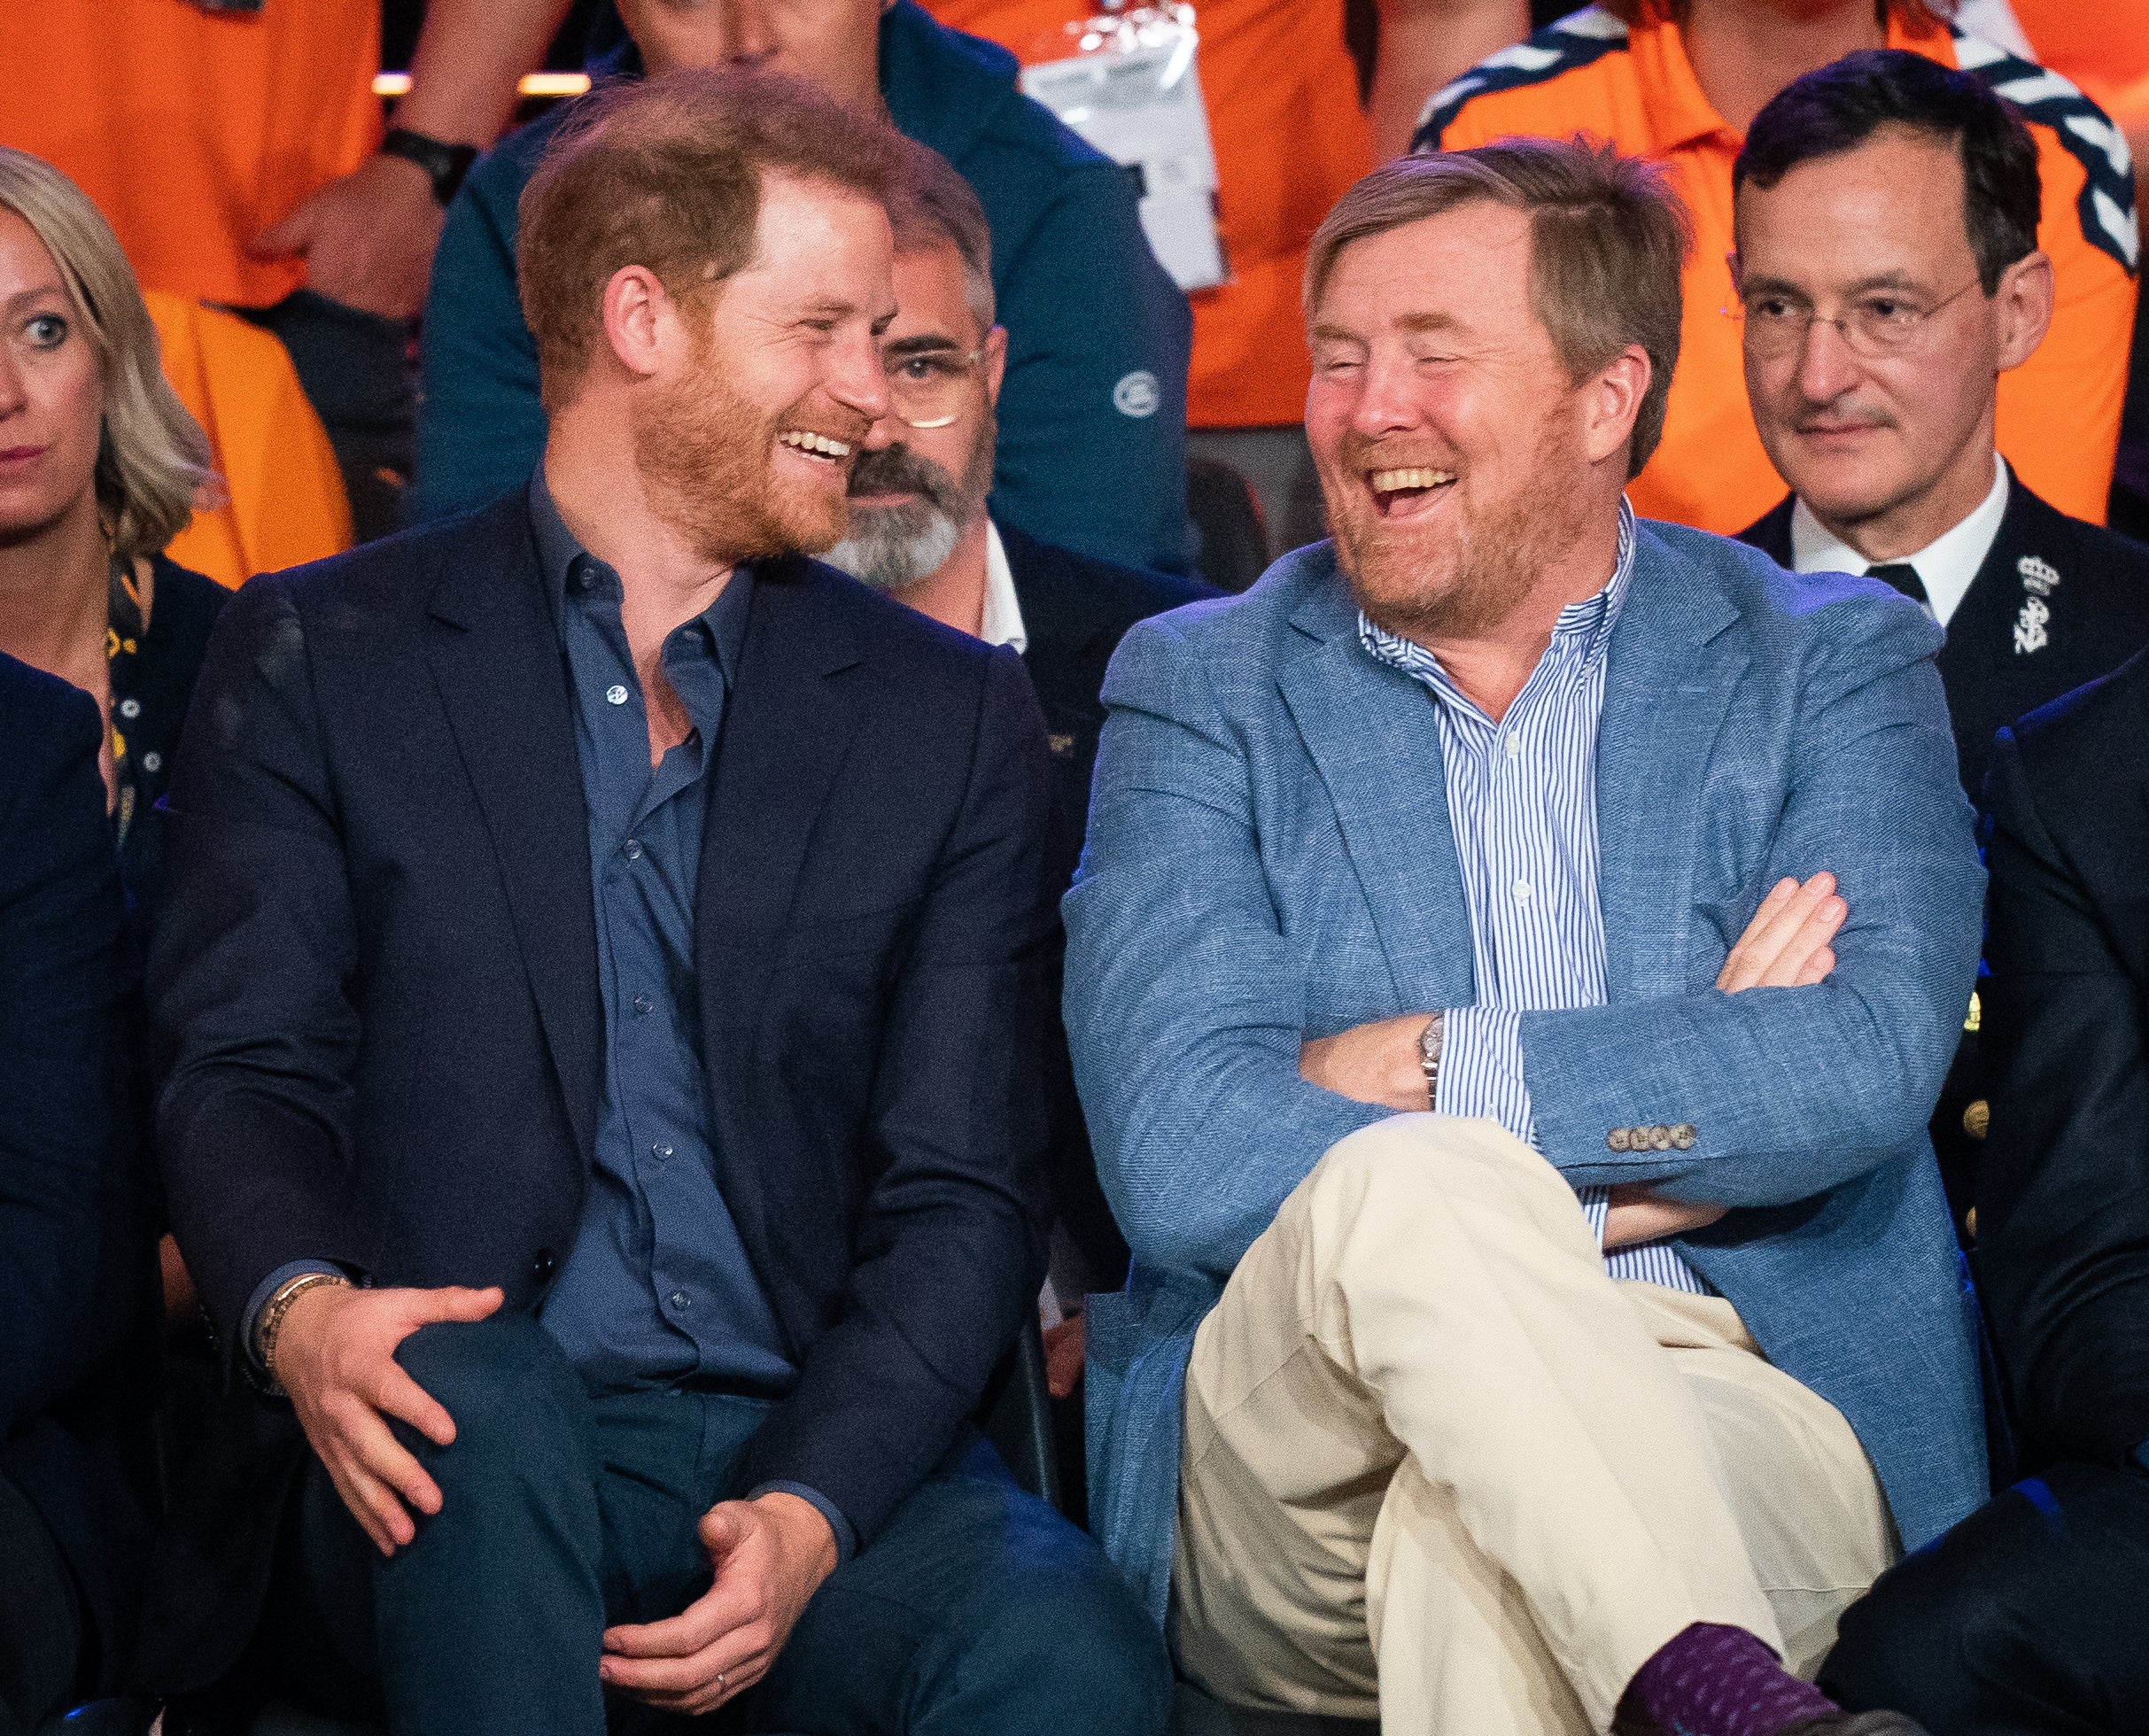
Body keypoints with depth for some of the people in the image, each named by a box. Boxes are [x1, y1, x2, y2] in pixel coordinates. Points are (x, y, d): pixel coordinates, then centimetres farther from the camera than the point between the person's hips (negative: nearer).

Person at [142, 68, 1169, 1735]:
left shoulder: (952, 715, 14)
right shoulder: (319, 658, 11)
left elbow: (961, 1194, 6)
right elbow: (242, 1070, 2)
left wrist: (809, 1514, -13)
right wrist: (301, 1310, -23)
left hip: (817, 1454, 0)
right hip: (449, 1473, 0)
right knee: (478, 1390, -36)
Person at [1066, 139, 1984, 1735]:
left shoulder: (1832, 668, 13)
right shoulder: (1199, 688, 13)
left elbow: (1873, 1062, -8)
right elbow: (1181, 1156, -5)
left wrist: (1423, 1071, -9)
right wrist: (1686, 1120, -6)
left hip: (1739, 1432, -2)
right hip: (1292, 1472, 3)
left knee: (1478, 1522, -40)